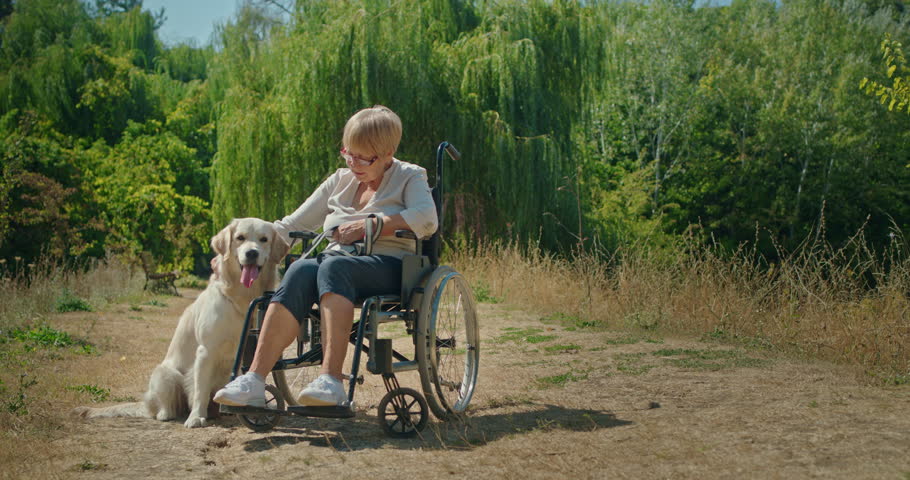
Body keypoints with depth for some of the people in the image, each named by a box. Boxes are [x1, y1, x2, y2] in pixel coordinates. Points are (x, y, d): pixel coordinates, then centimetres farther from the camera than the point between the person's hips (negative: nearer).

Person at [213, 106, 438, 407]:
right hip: (339, 261, 4)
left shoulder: (409, 177, 9)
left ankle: (331, 380, -49)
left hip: (388, 266, -4)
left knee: (332, 266, -37)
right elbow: (293, 224, 24)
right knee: (300, 270, -32)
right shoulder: (340, 181, 23)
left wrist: (367, 226, -15)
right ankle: (253, 381, -43)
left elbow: (427, 220, -13)